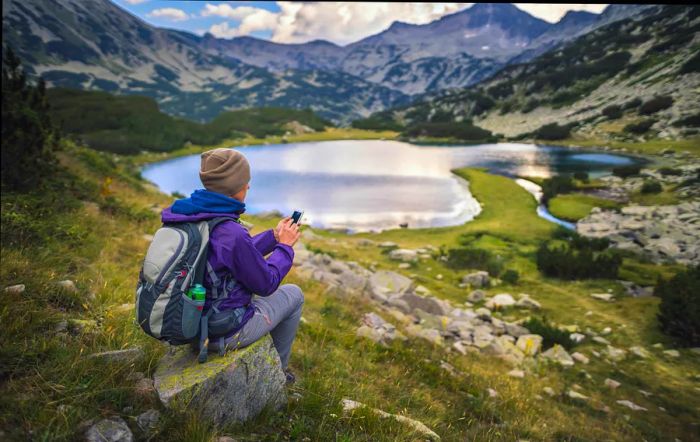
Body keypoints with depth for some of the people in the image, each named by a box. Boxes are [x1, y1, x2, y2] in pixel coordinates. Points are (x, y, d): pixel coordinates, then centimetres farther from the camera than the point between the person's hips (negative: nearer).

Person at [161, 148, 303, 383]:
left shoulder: (189, 216, -5)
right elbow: (266, 284, -16)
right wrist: (285, 246, -4)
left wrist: (274, 236, 10)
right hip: (224, 332, -8)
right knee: (293, 294, 13)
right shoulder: (231, 234, -32)